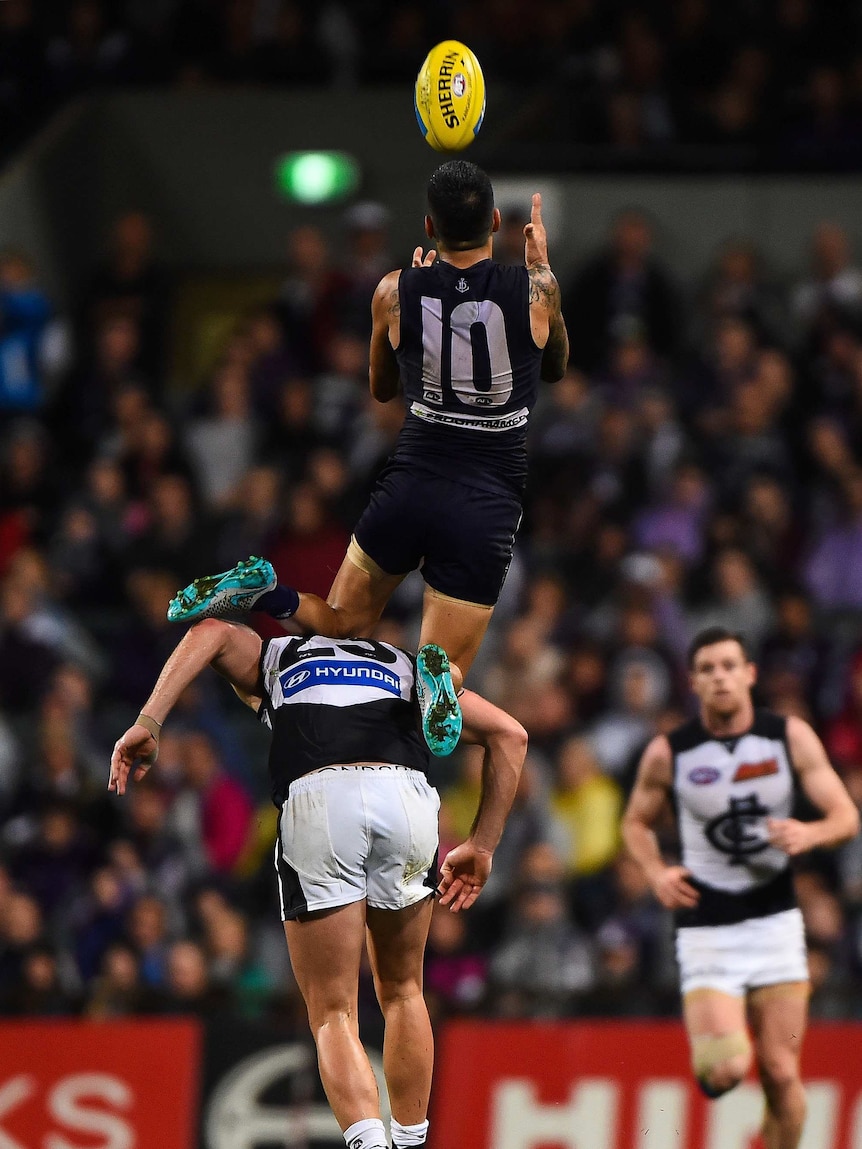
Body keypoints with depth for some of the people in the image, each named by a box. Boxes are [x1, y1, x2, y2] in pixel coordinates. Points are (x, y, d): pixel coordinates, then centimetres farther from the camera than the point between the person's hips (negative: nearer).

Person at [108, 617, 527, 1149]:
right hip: (407, 794, 2)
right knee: (402, 992, 25)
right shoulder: (408, 666, 38)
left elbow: (213, 633, 12)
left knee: (333, 1015, 3)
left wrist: (147, 724, 4)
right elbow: (509, 734, 27)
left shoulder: (273, 656, 34)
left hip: (316, 801, -2)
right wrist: (482, 847, 29)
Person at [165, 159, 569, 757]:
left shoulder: (396, 293, -2)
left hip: (410, 484, 2)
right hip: (488, 507, -2)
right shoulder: (534, 290, -6)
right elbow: (555, 368, 18)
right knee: (448, 670, 6)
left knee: (342, 625, 23)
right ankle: (435, 672, -31)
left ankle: (261, 590, -9)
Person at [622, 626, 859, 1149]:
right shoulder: (668, 753, -4)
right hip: (706, 928, -1)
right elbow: (636, 822, 12)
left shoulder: (791, 737, -2)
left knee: (781, 1075, -1)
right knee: (725, 1070, -17)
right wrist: (657, 872, -8)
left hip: (775, 923, 1)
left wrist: (809, 834, -23)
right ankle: (712, 1053, 20)